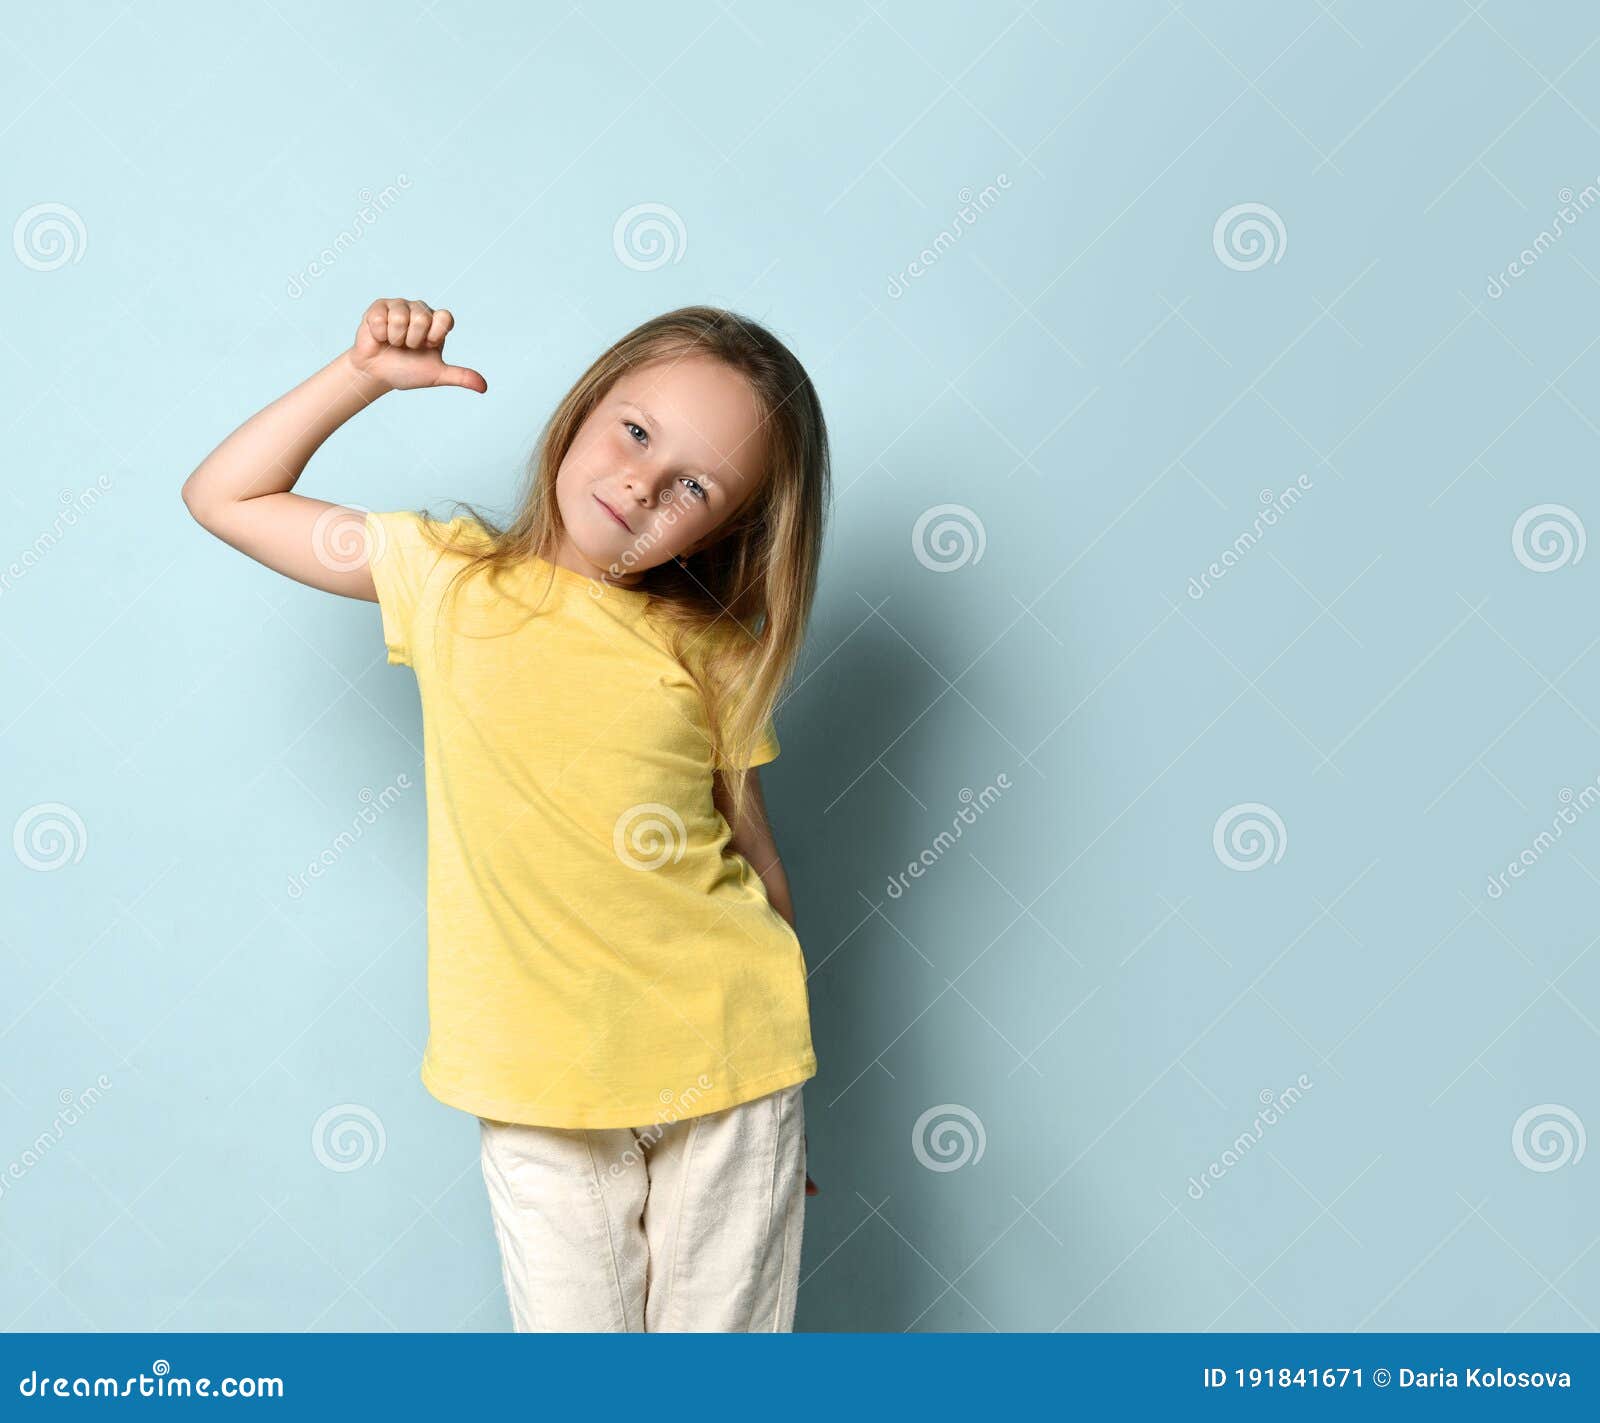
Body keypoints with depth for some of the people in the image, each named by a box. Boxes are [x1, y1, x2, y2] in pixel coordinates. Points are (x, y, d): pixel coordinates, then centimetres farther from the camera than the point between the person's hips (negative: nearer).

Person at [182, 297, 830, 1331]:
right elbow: (223, 497, 7)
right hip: (539, 1087, 0)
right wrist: (363, 374, -2)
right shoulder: (452, 578, 0)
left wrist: (785, 1101, 9)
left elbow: (755, 857, 4)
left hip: (724, 1067, 0)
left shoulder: (712, 657, -2)